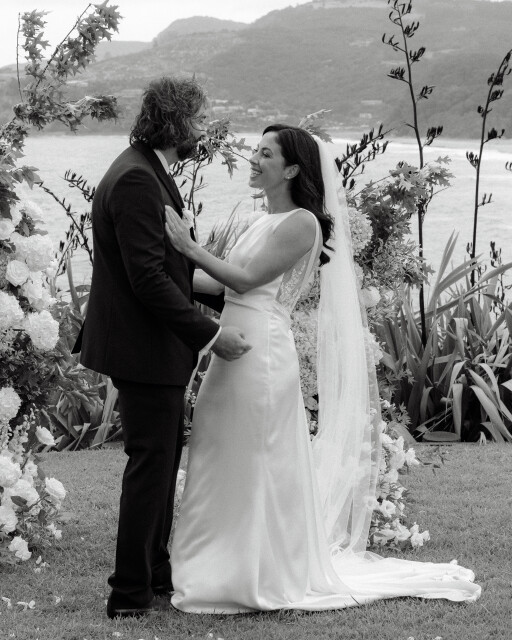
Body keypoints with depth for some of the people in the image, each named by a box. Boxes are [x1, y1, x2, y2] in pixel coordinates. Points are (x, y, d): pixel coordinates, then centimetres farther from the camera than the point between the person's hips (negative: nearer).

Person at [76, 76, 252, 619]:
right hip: (144, 349, -11)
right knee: (150, 463, -3)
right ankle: (131, 594, 5)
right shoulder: (136, 179, -20)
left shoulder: (146, 172, 13)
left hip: (154, 346, 11)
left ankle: (155, 573, 30)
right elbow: (148, 278, -25)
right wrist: (209, 334, -22)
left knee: (163, 459, 18)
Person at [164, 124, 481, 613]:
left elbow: (246, 279, -16)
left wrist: (190, 248, -18)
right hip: (237, 349, 9)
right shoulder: (269, 222, 16)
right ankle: (230, 565, 24)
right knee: (228, 463, 13)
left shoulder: (302, 223, -11)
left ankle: (260, 576, 11)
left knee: (256, 465, 0)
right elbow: (227, 285, 15)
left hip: (262, 352, -9)